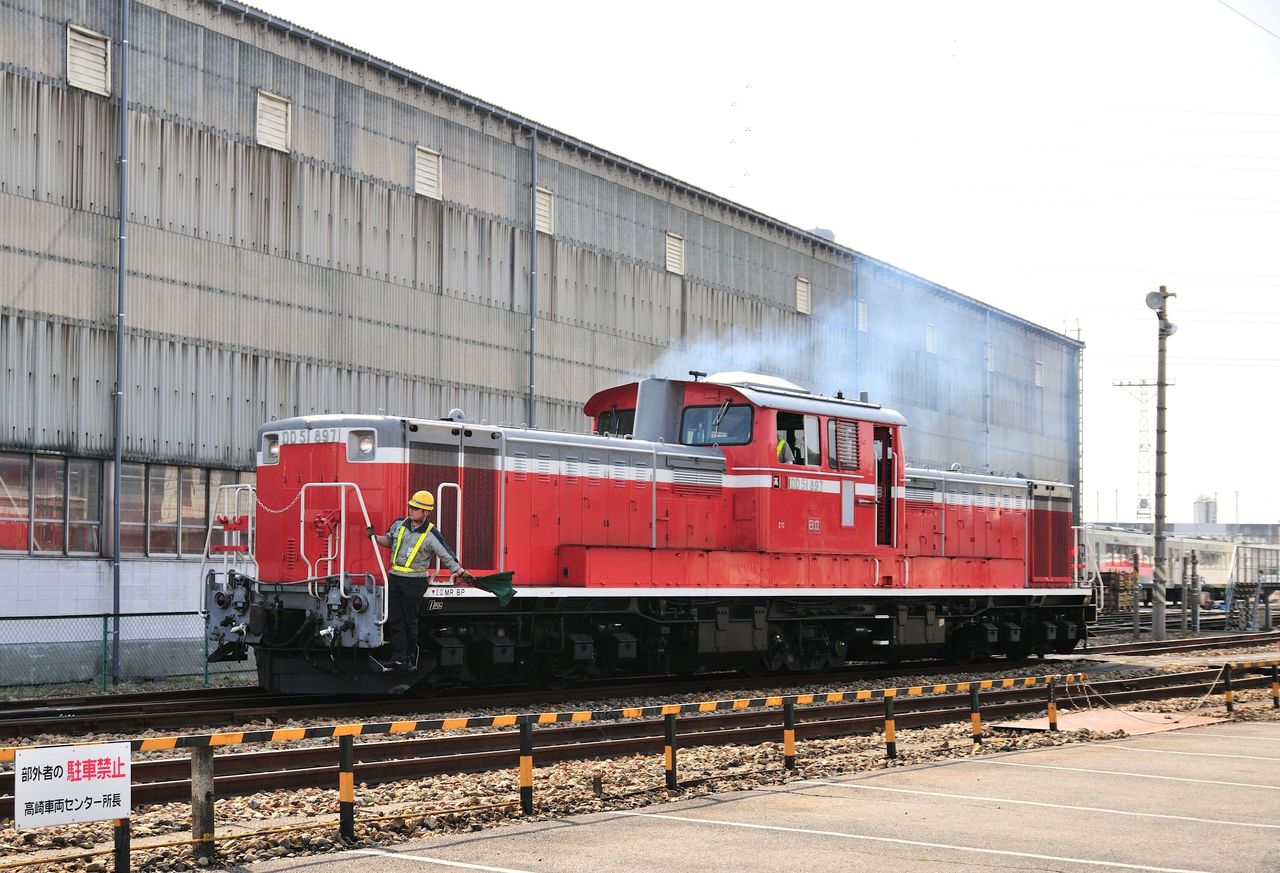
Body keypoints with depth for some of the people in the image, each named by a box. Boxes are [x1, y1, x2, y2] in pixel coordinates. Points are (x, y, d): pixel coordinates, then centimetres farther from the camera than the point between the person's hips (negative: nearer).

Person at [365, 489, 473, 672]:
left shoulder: (431, 535, -10)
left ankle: (410, 657, 18)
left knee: (410, 621, 4)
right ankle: (398, 659, -4)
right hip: (395, 578, 5)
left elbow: (447, 556, -9)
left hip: (415, 582, -5)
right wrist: (374, 537, 8)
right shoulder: (399, 524, 5)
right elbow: (389, 541, 23)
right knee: (395, 620, -1)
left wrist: (461, 572, -18)